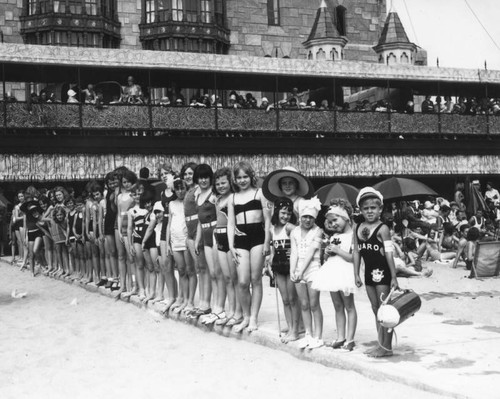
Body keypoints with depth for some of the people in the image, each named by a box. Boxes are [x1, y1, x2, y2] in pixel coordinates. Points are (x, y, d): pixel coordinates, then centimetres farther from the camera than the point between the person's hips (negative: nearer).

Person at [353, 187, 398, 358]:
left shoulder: (382, 228, -12)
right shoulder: (358, 228, 6)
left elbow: (389, 254, -14)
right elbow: (356, 252, 9)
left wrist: (394, 277, -15)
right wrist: (356, 274, 7)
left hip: (382, 272, -7)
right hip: (369, 272, 7)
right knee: (376, 309, 13)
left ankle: (387, 347, 6)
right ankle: (381, 344, 22)